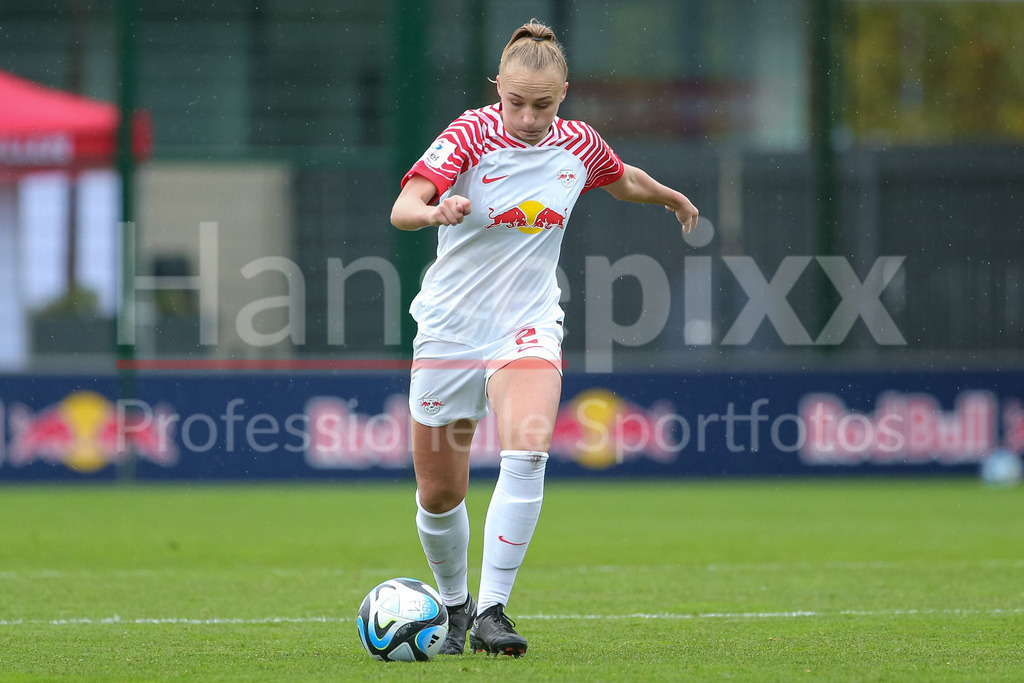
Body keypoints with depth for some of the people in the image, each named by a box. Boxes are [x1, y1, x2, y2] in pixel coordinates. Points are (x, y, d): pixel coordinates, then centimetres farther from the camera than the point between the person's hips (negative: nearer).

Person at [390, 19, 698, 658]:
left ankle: (492, 610, -24)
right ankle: (454, 605, 32)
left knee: (526, 452, -27)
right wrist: (437, 210, -49)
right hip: (451, 329, -1)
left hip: (528, 326, 1)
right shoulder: (471, 134, -15)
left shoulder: (578, 145, -3)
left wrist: (675, 199, 38)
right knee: (439, 495, 4)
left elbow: (624, 179, 22)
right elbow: (402, 208, -28)